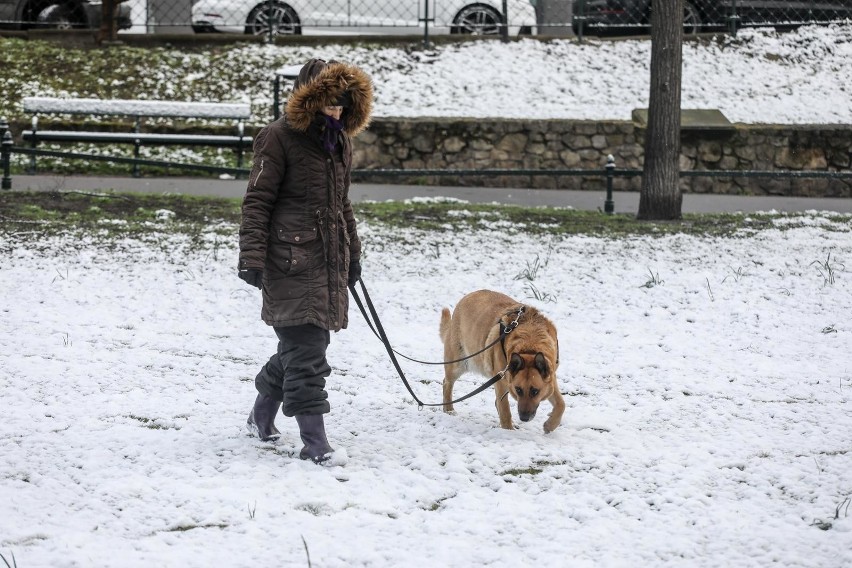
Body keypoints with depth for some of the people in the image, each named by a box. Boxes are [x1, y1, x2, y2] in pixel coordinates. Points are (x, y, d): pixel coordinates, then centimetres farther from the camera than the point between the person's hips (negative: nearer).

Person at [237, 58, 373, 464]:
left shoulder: (340, 142, 16)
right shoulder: (280, 138, -8)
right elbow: (257, 201, -9)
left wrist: (352, 254, 27)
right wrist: (251, 257, -16)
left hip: (329, 262, 8)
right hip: (290, 260, -8)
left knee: (304, 345, 11)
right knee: (305, 348, -11)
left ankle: (261, 416, 31)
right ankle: (314, 442, -11)